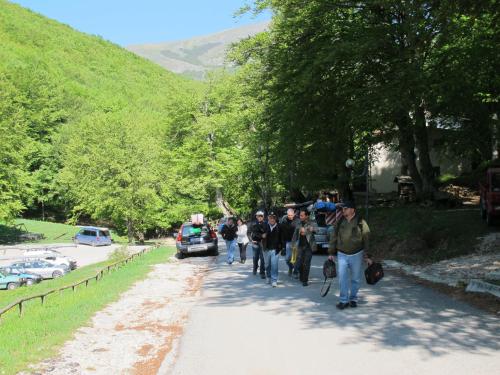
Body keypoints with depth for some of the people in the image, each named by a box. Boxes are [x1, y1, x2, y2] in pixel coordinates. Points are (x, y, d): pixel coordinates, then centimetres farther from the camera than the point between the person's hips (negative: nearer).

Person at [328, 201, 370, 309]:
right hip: (342, 255, 2)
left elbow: (367, 240, -5)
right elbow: (334, 238, 9)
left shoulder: (361, 223, -7)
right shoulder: (340, 222, 2)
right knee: (342, 278, -4)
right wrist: (331, 253, 8)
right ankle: (343, 300, 4)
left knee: (355, 279, 9)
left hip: (356, 255, -2)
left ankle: (353, 299, 24)